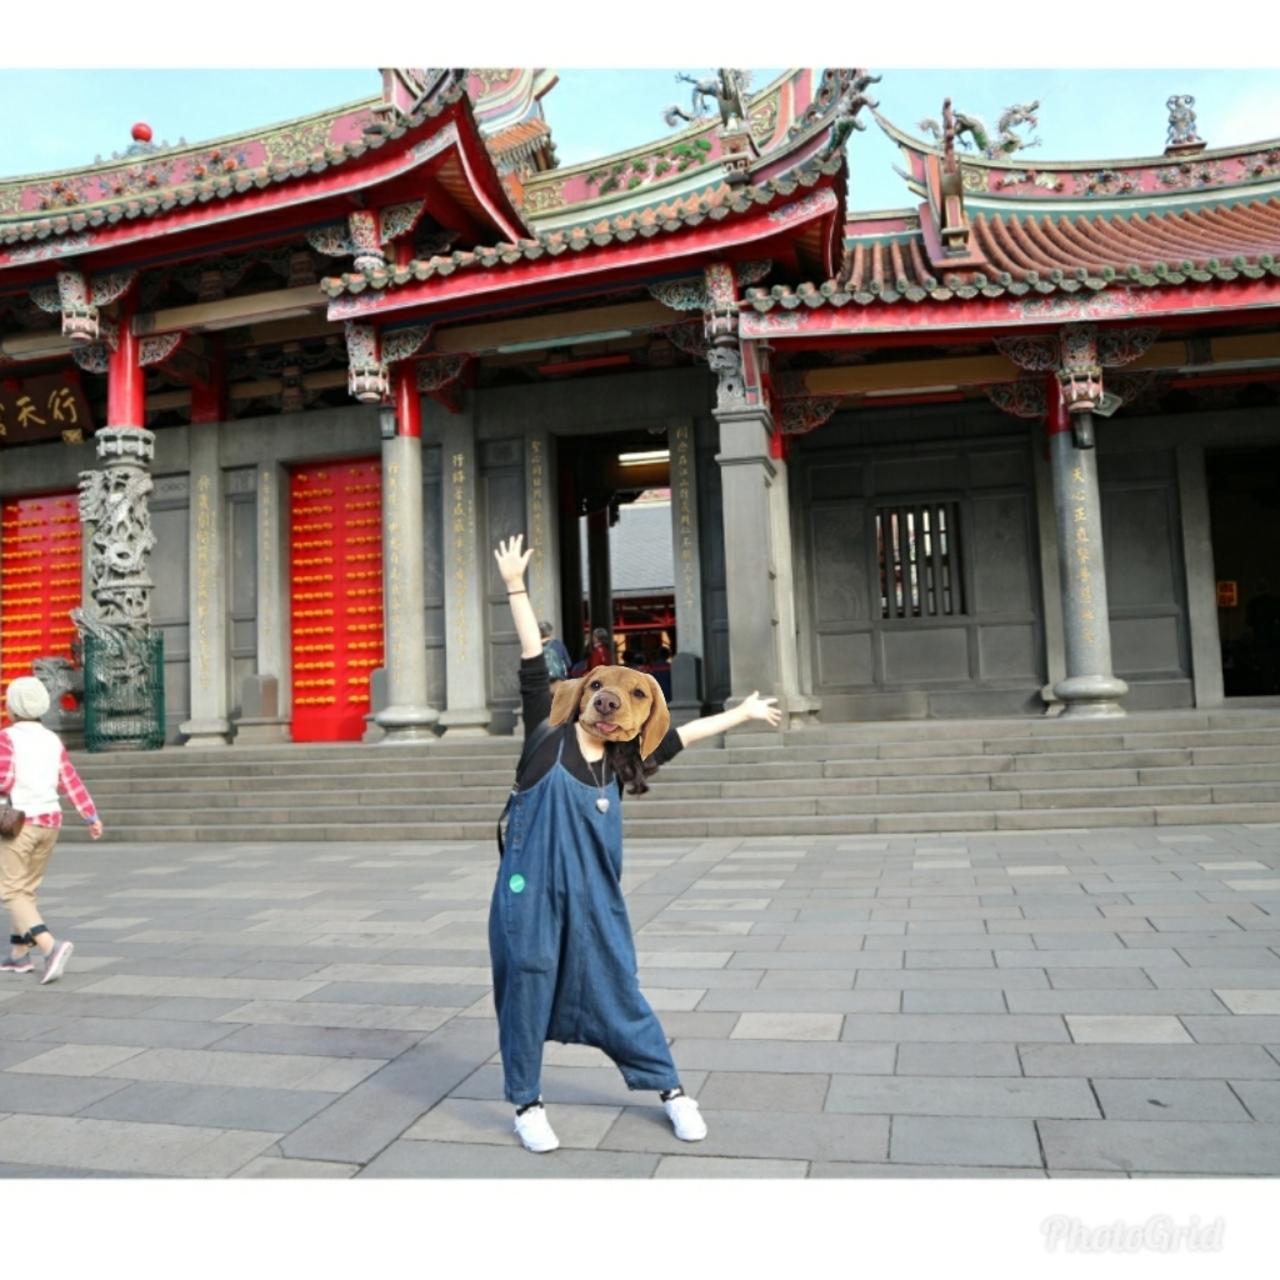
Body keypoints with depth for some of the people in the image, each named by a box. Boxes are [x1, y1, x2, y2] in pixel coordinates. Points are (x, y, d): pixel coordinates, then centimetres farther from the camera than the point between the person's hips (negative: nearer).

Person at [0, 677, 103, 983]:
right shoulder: (53, 740, 6)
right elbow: (72, 782, 3)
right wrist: (92, 817, 4)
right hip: (50, 822, 6)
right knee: (27, 888, 20)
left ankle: (52, 947, -21)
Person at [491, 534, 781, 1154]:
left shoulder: (622, 761, 5)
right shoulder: (548, 732, -5)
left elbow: (683, 732, 16)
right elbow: (533, 662, -9)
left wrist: (743, 712, 27)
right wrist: (515, 586, -12)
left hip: (594, 901, 3)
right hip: (531, 894, -3)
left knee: (616, 992, 11)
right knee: (527, 992, 6)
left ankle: (670, 1088, 28)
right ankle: (527, 1102, 25)